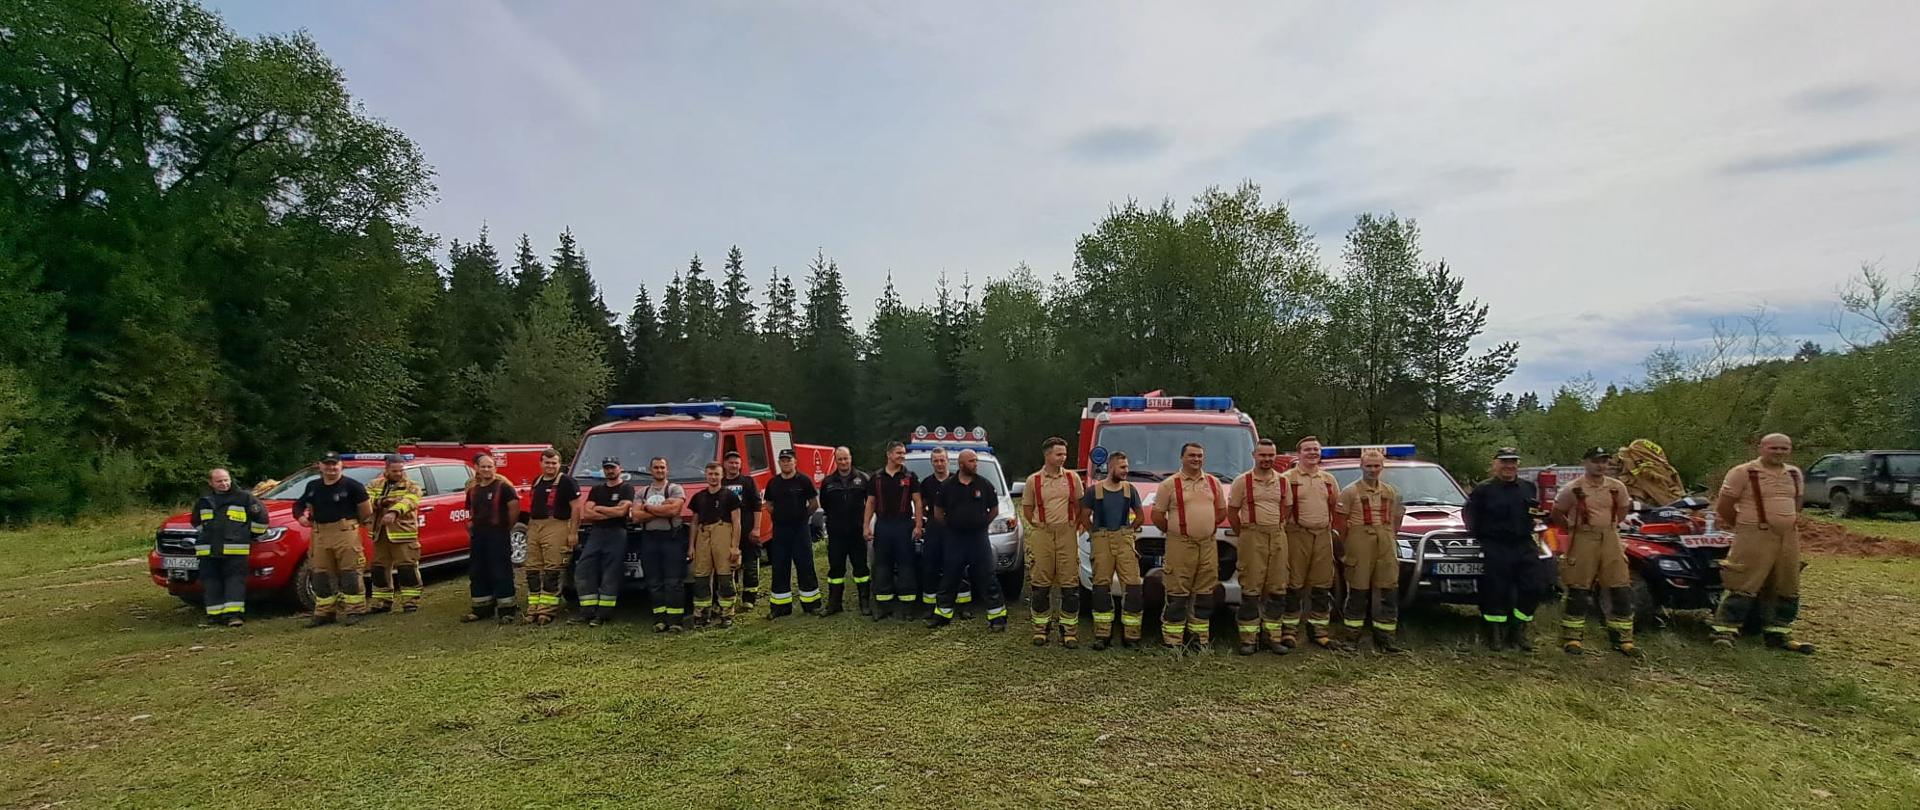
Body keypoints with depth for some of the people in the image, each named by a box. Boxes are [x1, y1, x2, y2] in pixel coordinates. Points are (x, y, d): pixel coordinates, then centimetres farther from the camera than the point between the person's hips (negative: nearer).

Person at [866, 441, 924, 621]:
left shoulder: (910, 477, 4)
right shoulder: (877, 477, 8)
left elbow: (917, 502, 1)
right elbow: (870, 503, 9)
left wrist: (918, 525, -8)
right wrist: (866, 526, 1)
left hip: (904, 525, -2)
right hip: (882, 525, 2)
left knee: (905, 565, 0)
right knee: (881, 565, 5)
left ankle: (907, 606, 5)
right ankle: (882, 606, 12)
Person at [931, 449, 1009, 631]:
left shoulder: (984, 484, 0)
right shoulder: (947, 486, 1)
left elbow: (994, 510, 9)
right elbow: (938, 510, 11)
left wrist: (982, 523, 7)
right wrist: (950, 526, 8)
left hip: (979, 538, -1)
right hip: (954, 539, 1)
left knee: (987, 579, -1)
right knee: (949, 579, 9)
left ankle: (998, 617, 4)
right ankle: (942, 615, 20)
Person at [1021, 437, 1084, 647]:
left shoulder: (1073, 478, 6)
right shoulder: (1033, 480, 3)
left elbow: (1079, 506, 14)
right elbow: (1027, 508, 11)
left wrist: (1073, 525, 7)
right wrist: (1039, 525, 4)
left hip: (1067, 534, 1)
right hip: (1041, 535, 0)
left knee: (1070, 583, -1)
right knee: (1040, 583, 3)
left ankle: (1069, 630, 6)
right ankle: (1041, 627, 14)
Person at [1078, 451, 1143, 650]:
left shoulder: (1130, 489, 11)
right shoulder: (1094, 490, 4)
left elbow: (1139, 515, 19)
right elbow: (1084, 516, 9)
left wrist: (1129, 532, 11)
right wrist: (1095, 534, 2)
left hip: (1124, 541, 2)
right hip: (1101, 542, -1)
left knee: (1133, 586, -6)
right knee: (1101, 586, 1)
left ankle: (1130, 634, 1)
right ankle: (1102, 634, 8)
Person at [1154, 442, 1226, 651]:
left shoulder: (1213, 482, 13)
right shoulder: (1170, 484, -1)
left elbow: (1221, 510, 21)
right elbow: (1157, 515, 0)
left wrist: (1208, 527, 12)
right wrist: (1173, 531, 2)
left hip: (1208, 545, 5)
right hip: (1180, 546, -5)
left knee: (1204, 593, 8)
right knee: (1177, 594, -4)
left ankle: (1201, 638, 18)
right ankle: (1172, 640, 1)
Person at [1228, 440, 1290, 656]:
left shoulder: (1283, 481, 12)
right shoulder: (1242, 482, 0)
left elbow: (1285, 510, 18)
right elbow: (1232, 512, 3)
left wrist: (1281, 531, 9)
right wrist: (1244, 536, 2)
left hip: (1278, 538, 4)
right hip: (1252, 538, -4)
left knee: (1277, 589, 4)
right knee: (1250, 589, -4)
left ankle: (1274, 637, 13)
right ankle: (1248, 639, 1)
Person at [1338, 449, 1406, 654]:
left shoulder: (1391, 492, 14)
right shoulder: (1350, 491, -1)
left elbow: (1395, 518, 20)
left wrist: (1390, 539, 11)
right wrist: (1342, 549, -4)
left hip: (1386, 548, 5)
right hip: (1359, 547, -5)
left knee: (1389, 593, 3)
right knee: (1358, 593, -1)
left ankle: (1384, 640, 10)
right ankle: (1350, 638, 8)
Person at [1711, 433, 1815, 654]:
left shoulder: (1795, 474, 13)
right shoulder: (1743, 473, -7)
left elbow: (1795, 503, 27)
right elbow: (1723, 507, -5)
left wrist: (1790, 523, 15)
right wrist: (1746, 526, 3)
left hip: (1789, 537, 7)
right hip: (1755, 538, -7)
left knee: (1787, 589, 12)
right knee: (1744, 586, -12)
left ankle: (1778, 634, 24)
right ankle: (1724, 631, -9)